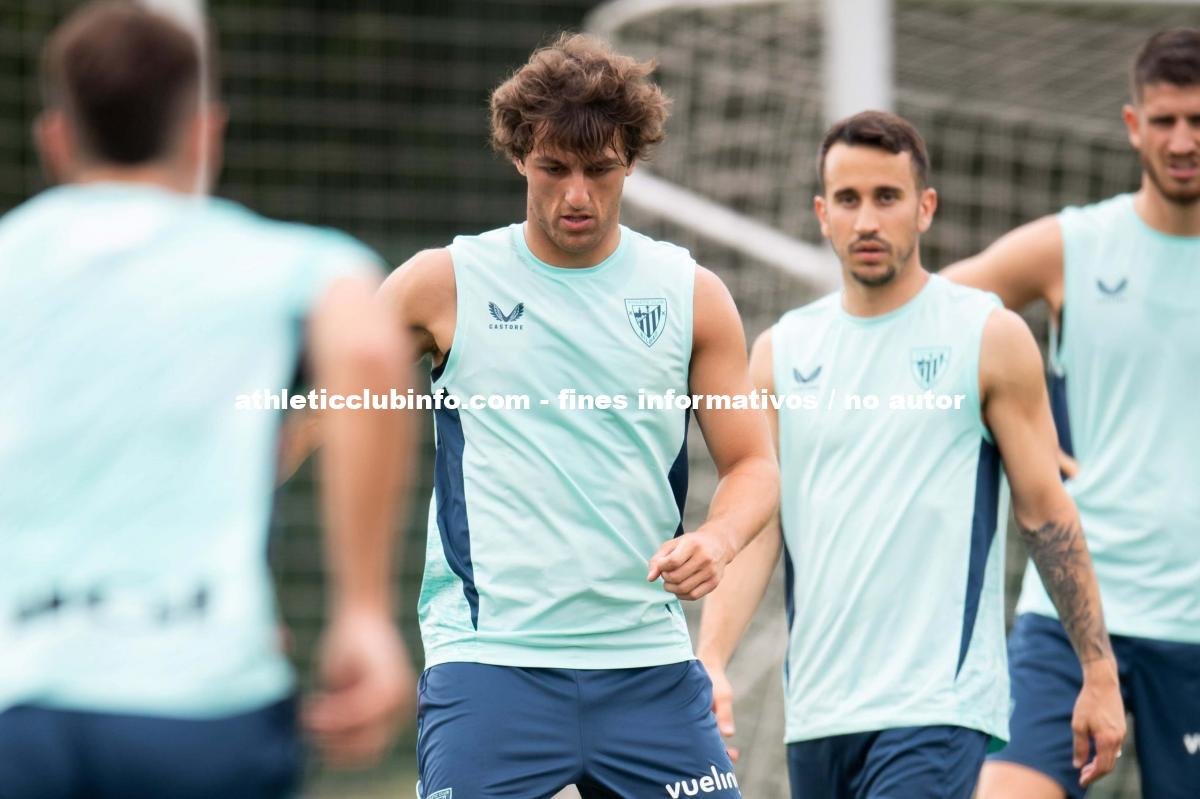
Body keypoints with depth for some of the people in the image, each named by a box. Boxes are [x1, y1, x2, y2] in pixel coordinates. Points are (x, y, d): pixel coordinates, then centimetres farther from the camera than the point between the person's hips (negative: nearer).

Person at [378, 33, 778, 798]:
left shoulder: (691, 295, 7)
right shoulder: (446, 283, 2)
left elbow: (753, 463, 9)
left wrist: (716, 540, -13)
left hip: (649, 662, 3)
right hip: (489, 660, -2)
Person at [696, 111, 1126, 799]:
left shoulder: (989, 338, 0)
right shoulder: (782, 352, 11)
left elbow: (1045, 513, 1)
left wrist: (1100, 673, -2)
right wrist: (711, 660, -8)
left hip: (935, 709, -5)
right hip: (816, 712, 5)